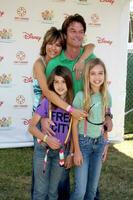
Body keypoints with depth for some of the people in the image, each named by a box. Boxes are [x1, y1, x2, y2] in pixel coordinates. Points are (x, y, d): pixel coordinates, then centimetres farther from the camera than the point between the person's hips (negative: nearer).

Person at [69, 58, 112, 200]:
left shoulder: (107, 96, 0)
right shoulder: (81, 96, -15)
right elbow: (74, 125, -11)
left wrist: (105, 144, 11)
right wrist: (77, 150, -11)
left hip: (99, 143, 5)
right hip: (83, 142, -4)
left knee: (93, 188, 13)